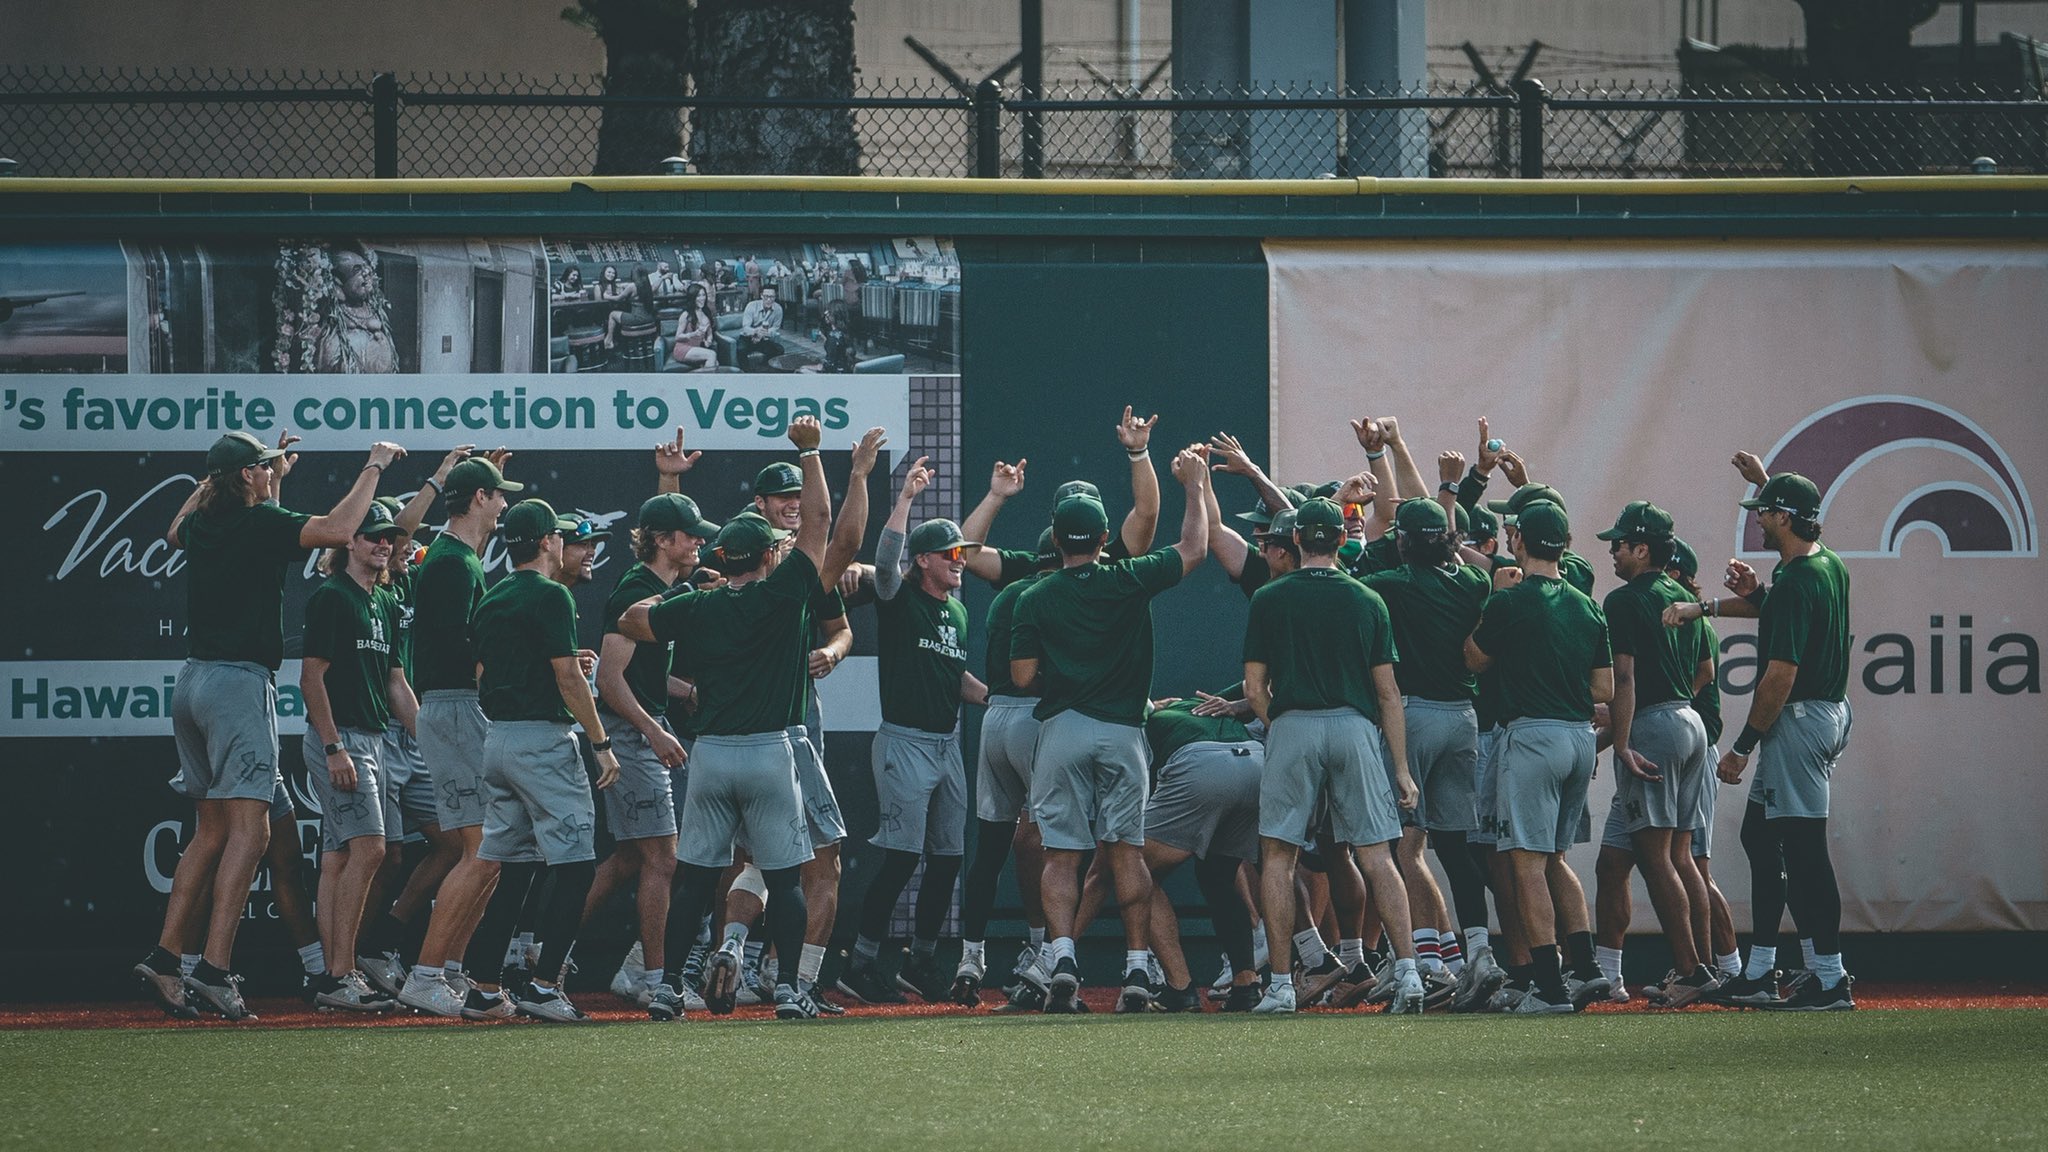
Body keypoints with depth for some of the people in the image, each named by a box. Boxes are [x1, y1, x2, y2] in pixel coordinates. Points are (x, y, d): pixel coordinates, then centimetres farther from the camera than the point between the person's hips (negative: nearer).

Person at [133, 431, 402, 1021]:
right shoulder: (258, 523, -10)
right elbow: (337, 530, -22)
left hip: (193, 682, 9)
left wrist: (220, 473, 42)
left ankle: (165, 957, 10)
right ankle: (215, 968, -22)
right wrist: (375, 467, -9)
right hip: (239, 683, -9)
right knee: (248, 829, -12)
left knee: (211, 831, 15)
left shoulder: (201, 524, 12)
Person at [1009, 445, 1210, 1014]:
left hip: (1061, 730, -1)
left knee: (1062, 854, 2)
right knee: (1127, 850, 5)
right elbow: (1194, 548, 10)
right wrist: (1194, 485, 21)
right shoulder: (1128, 583, -2)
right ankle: (1136, 969, 0)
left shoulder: (1036, 600, -2)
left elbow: (1022, 676, -3)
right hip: (1122, 729, 1)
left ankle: (1063, 957, -16)